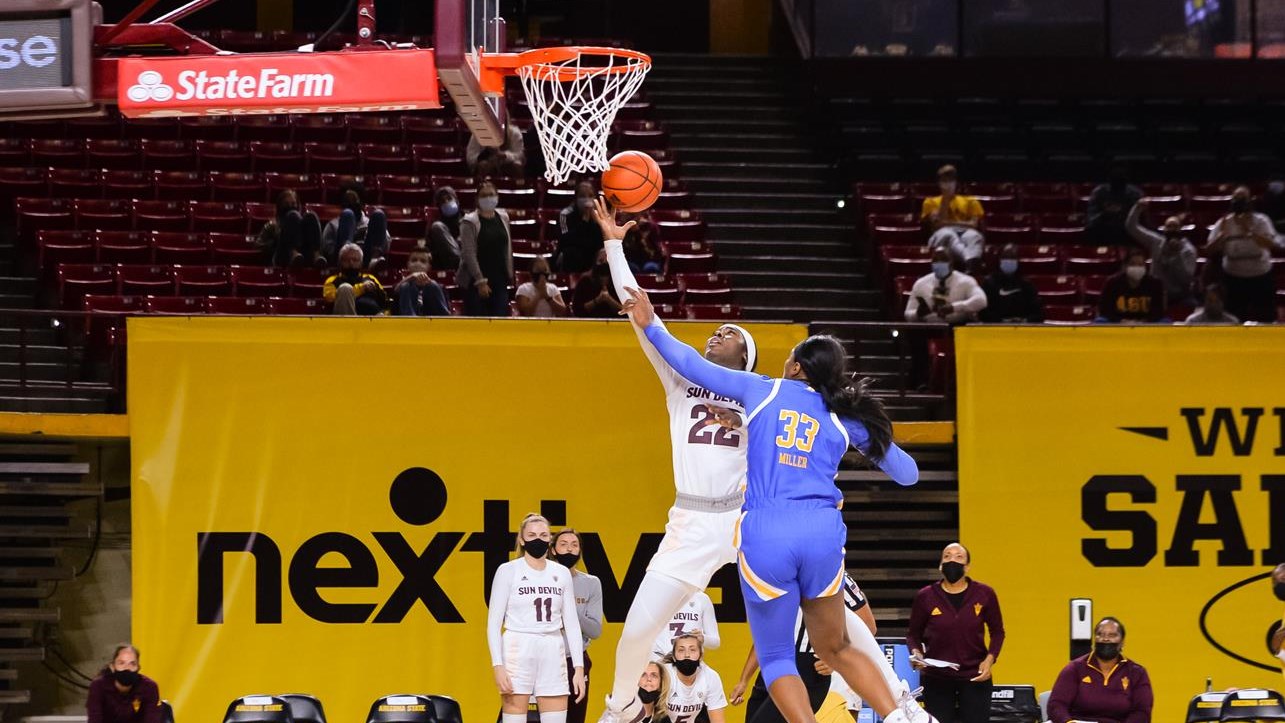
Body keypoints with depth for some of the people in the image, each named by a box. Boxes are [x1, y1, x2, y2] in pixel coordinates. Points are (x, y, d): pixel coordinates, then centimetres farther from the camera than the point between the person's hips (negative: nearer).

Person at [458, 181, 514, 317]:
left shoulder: (503, 218, 10)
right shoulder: (470, 222, -7)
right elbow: (469, 254, -13)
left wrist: (509, 275, 11)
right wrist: (480, 281, -17)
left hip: (500, 280, 5)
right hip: (475, 282, -5)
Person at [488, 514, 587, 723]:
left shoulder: (561, 573, 10)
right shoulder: (508, 571, 0)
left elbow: (571, 624, 12)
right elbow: (493, 623, -2)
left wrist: (579, 668, 5)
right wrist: (498, 665, -12)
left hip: (552, 653, 4)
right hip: (518, 651, -4)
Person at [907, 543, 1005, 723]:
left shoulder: (984, 594, -1)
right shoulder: (925, 597, -1)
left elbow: (997, 632, 9)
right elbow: (914, 634, 8)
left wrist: (990, 658, -7)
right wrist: (916, 652, -12)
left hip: (975, 677, 0)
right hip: (936, 679, 0)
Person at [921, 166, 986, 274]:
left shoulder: (970, 201, 24)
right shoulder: (931, 202, 22)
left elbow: (974, 224, 7)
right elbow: (937, 223, 3)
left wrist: (949, 222, -2)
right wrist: (945, 199, 2)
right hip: (942, 236, -1)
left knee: (973, 235, -38)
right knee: (947, 234, -41)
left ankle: (972, 263, -73)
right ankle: (969, 258, -73)